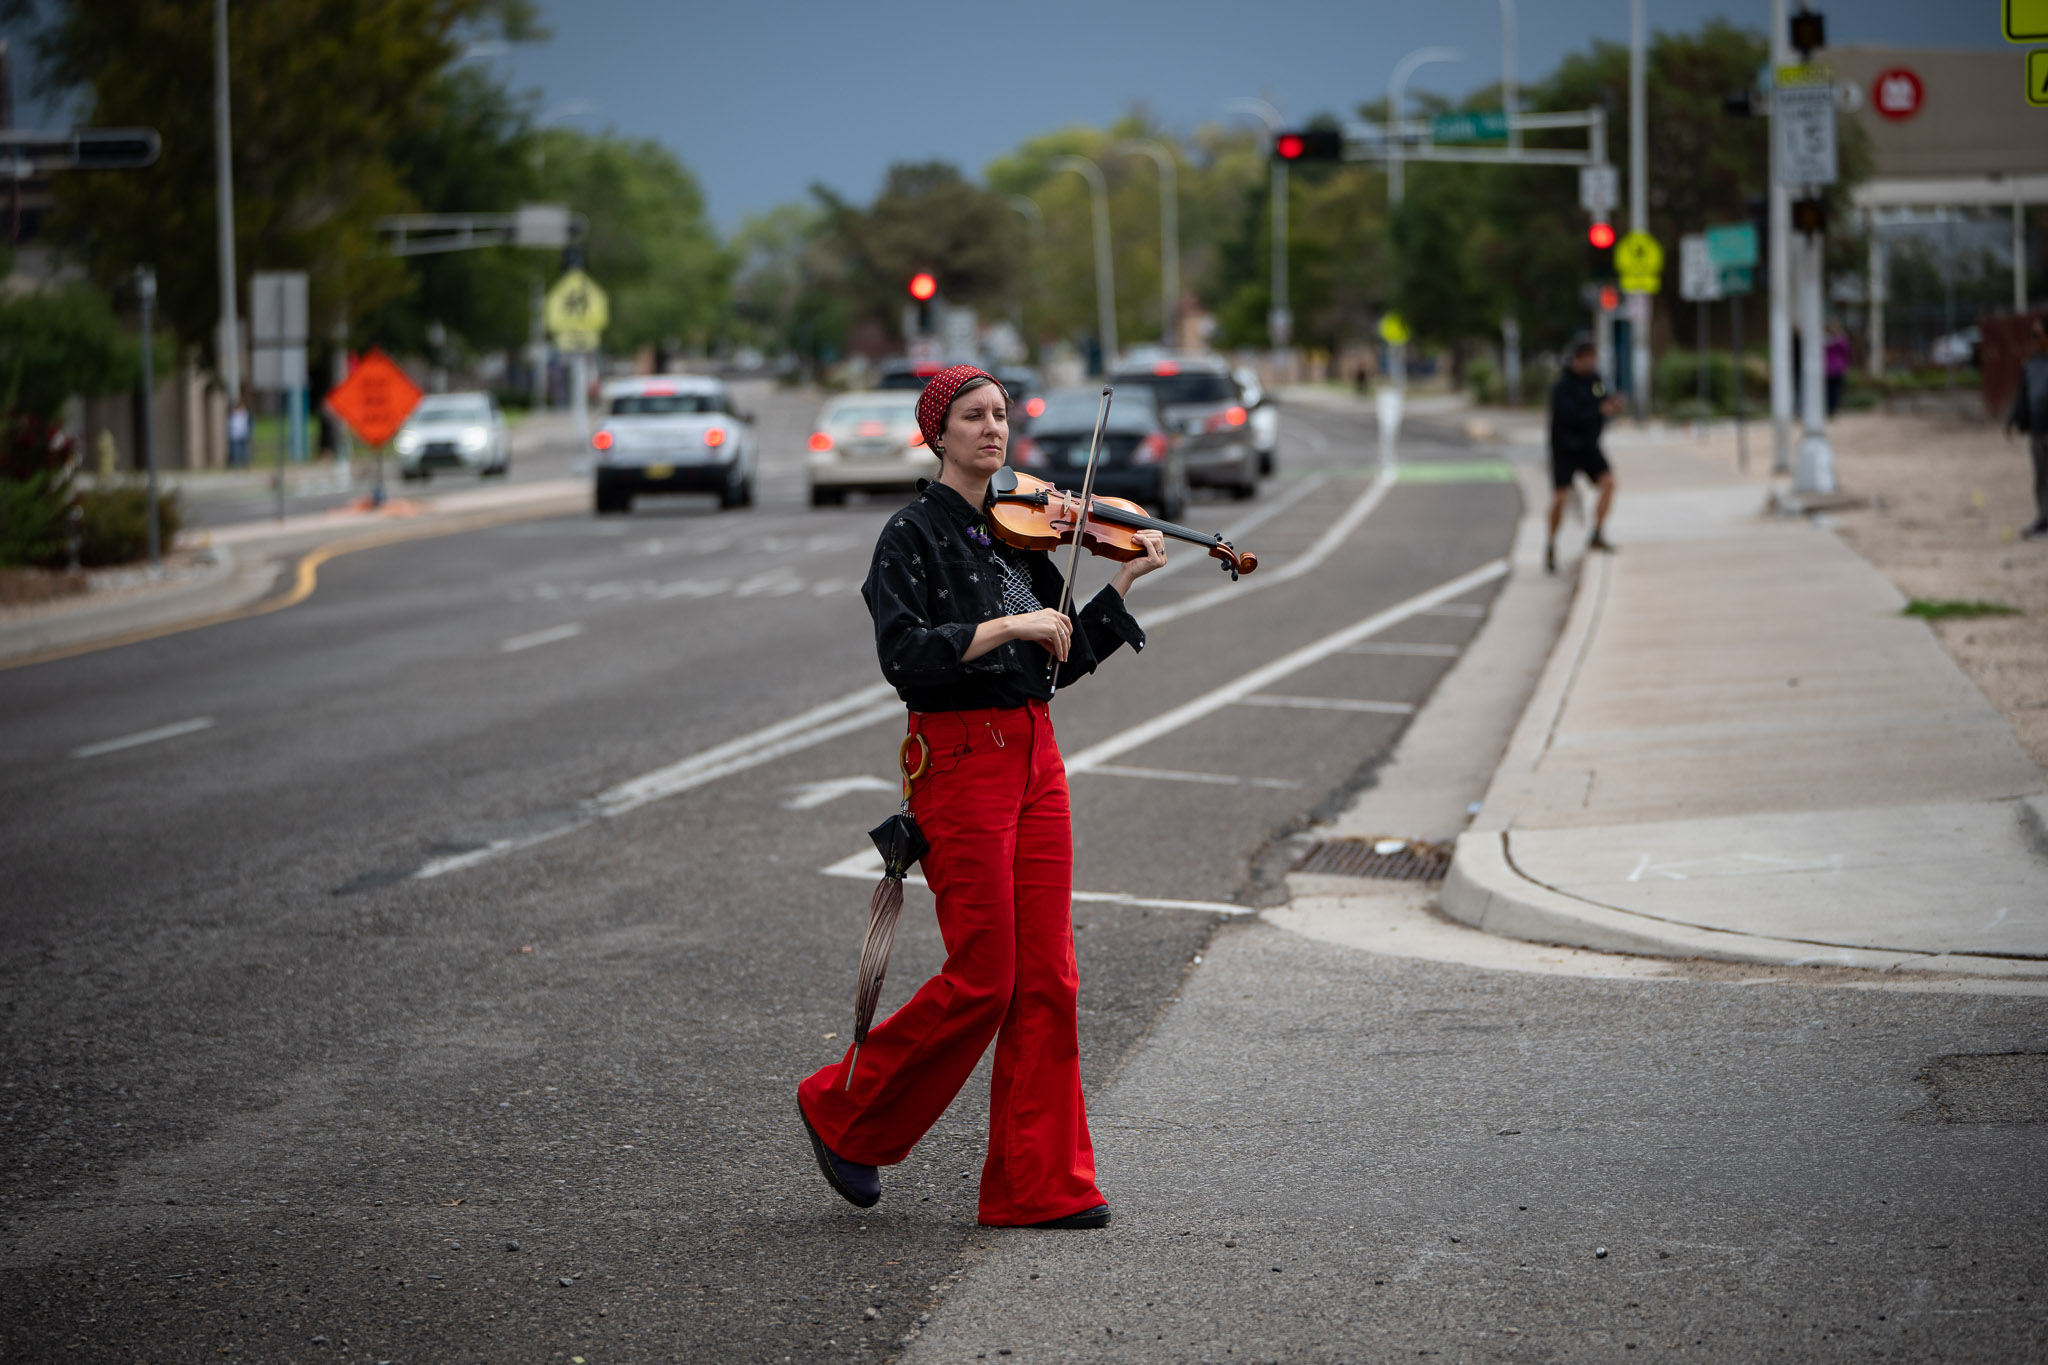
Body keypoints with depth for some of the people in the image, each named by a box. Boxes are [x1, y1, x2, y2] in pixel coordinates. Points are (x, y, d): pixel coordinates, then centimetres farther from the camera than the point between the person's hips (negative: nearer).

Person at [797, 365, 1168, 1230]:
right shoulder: (914, 535, -7)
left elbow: (1065, 657, 15)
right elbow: (905, 654, -20)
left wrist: (1125, 584, 5)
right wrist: (1010, 624, -24)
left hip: (1034, 755, 7)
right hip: (961, 760, -7)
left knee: (1045, 981, 3)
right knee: (983, 979, -7)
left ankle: (1041, 1184, 6)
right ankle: (843, 1113, 13)